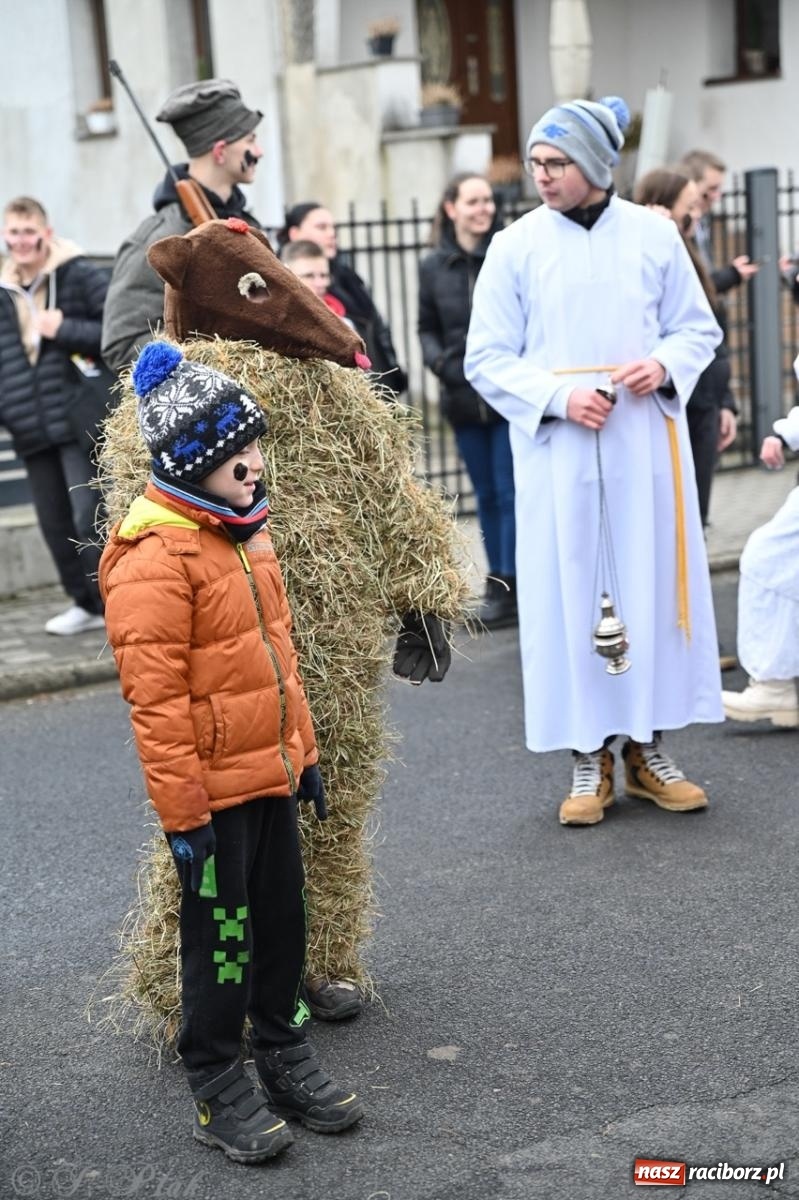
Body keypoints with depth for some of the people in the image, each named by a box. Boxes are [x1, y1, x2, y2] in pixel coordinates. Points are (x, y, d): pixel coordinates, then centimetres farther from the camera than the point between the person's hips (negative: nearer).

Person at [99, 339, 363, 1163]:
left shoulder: (242, 531, 8)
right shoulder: (153, 560, -21)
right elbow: (156, 700, -22)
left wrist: (303, 749, 19)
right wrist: (182, 810, -20)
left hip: (270, 774, 8)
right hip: (212, 790, -8)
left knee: (282, 922, 18)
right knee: (220, 939, 5)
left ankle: (285, 1055, 34)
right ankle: (217, 1088, 21)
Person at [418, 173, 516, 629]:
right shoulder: (434, 267, 7)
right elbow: (427, 328, 13)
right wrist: (441, 363, -4)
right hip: (465, 398, 4)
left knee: (510, 492, -3)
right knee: (486, 496, 12)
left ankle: (506, 586, 5)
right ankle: (502, 585, 22)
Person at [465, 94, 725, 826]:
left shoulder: (655, 235, 3)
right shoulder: (515, 247, 1)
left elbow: (699, 328, 9)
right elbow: (488, 358, 0)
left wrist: (665, 365, -12)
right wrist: (556, 395, -14)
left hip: (647, 444, 1)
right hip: (557, 451, -1)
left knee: (654, 586, 5)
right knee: (570, 595, 1)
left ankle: (648, 748, 18)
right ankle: (589, 758, 11)